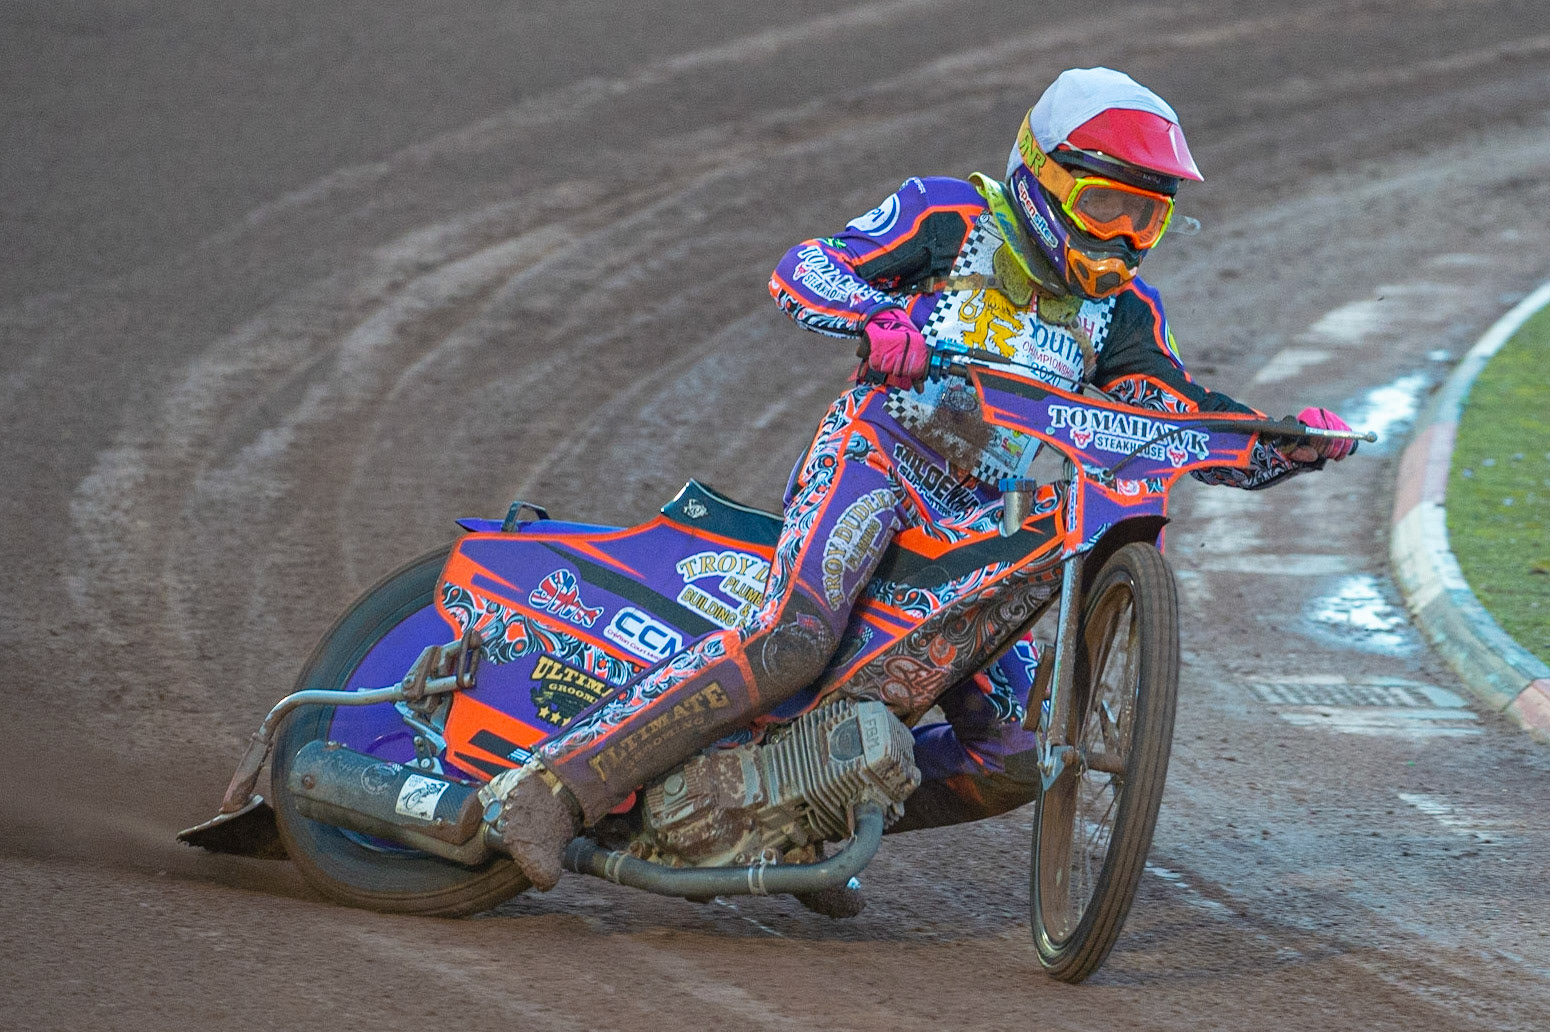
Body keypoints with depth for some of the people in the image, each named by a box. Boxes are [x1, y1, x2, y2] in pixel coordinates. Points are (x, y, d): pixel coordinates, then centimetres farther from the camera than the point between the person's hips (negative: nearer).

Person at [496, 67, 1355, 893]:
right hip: (874, 453, -6)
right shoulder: (952, 218, 2)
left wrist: (1292, 445, -8)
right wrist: (877, 319, -25)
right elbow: (799, 268, -4)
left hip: (973, 525, 6)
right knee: (793, 638, -33)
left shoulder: (1121, 313, 15)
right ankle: (555, 781, -35)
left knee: (1014, 758, -3)